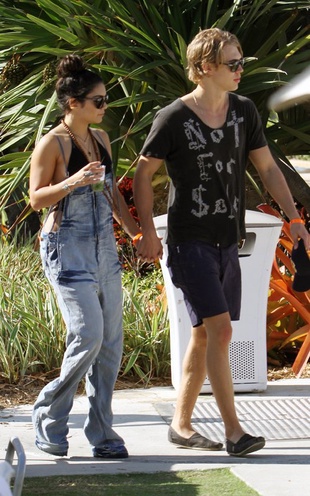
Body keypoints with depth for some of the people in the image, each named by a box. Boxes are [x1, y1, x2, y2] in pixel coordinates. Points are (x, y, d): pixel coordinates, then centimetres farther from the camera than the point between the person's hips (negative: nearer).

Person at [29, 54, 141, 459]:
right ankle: (49, 416, 5)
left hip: (103, 246, 7)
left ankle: (102, 433, 11)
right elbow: (36, 198, -11)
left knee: (111, 338, 4)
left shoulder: (100, 138, 12)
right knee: (88, 334, -14)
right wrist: (72, 181, -26)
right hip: (67, 247, -7)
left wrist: (136, 232, 21)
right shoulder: (52, 144, -9)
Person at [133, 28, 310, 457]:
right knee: (220, 330, -14)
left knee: (203, 334, 11)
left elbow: (268, 168, 11)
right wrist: (148, 233, -5)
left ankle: (181, 424, 21)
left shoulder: (244, 112, 5)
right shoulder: (173, 119, -10)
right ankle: (233, 430, -12)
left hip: (227, 241, 6)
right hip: (190, 242, -6)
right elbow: (143, 174, -1)